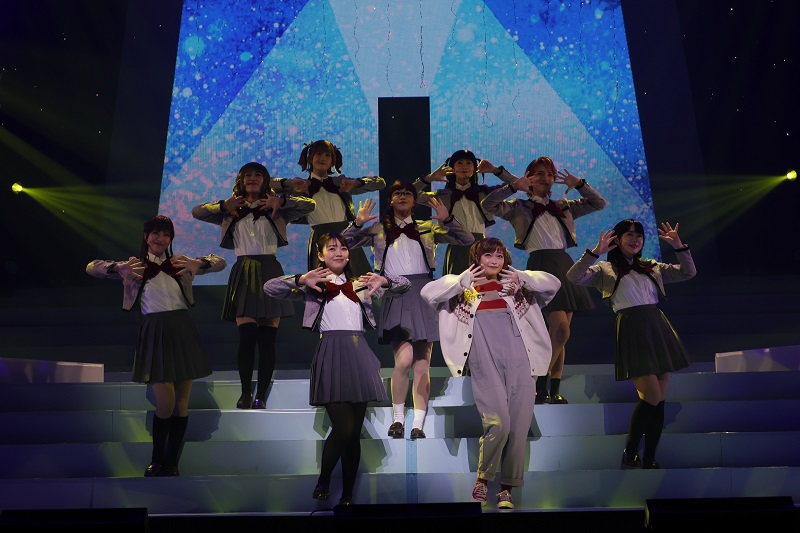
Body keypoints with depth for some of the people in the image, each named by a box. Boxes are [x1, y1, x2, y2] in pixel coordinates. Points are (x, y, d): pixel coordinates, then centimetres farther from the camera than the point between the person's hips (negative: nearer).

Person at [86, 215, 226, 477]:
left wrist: (198, 263, -6)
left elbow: (220, 262, 13)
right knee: (165, 401, -9)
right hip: (154, 333, -2)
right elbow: (91, 267, 5)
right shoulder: (135, 265, 8)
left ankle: (172, 461, 20)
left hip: (182, 331, 3)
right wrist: (119, 269, -12)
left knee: (182, 401, 5)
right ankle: (156, 458, 16)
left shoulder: (179, 262, 12)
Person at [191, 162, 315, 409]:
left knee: (267, 340, -3)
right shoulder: (231, 211, 15)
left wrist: (281, 201, -6)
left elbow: (309, 205, 4)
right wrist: (223, 206, -1)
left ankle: (261, 396, 2)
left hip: (270, 271, 0)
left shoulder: (276, 210, 12)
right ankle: (245, 393, 5)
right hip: (244, 272, 0)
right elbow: (196, 211, 11)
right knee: (247, 337, -8)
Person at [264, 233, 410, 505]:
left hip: (360, 355, 4)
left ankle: (348, 494, 16)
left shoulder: (361, 283, 18)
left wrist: (383, 281, -2)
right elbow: (269, 288, -1)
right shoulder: (313, 284, 8)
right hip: (331, 355, -4)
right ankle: (323, 482, 12)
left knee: (355, 432, 5)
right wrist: (301, 280, -15)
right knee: (343, 428, -13)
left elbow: (404, 285, 19)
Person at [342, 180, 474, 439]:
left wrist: (447, 220, -6)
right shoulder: (378, 230, 13)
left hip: (423, 294, 2)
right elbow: (344, 245, 8)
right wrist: (357, 224, -8)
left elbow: (467, 240, 9)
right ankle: (398, 418, 4)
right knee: (404, 359, -16)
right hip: (395, 295, -2)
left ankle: (418, 425, 8)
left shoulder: (428, 228, 14)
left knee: (422, 364, 1)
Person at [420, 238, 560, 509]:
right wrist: (463, 280, -9)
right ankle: (482, 478, 9)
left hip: (519, 362, 3)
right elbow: (427, 293, -2)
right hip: (485, 365, -3)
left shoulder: (514, 287, 17)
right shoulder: (463, 289, 11)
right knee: (498, 423, -15)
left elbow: (553, 283, 12)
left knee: (518, 427, 0)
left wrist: (522, 277, -2)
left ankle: (507, 488, 14)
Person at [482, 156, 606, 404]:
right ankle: (540, 384, -4)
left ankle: (555, 390, 12)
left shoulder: (563, 207, 20)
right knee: (561, 329, -18)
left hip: (565, 264, 6)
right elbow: (488, 205, -7)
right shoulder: (519, 207, 7)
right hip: (541, 265, -6)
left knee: (560, 332, 5)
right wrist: (513, 186, -14)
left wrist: (579, 184, 8)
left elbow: (599, 204, 20)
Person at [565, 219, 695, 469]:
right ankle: (629, 453, 5)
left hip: (658, 329, 5)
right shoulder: (605, 270, 5)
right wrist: (596, 251, -18)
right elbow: (574, 277, -10)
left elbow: (688, 272, 18)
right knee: (652, 397, -13)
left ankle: (649, 459, 13)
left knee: (659, 400, 4)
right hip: (631, 332, -5)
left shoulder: (652, 268, 20)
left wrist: (679, 246, 5)